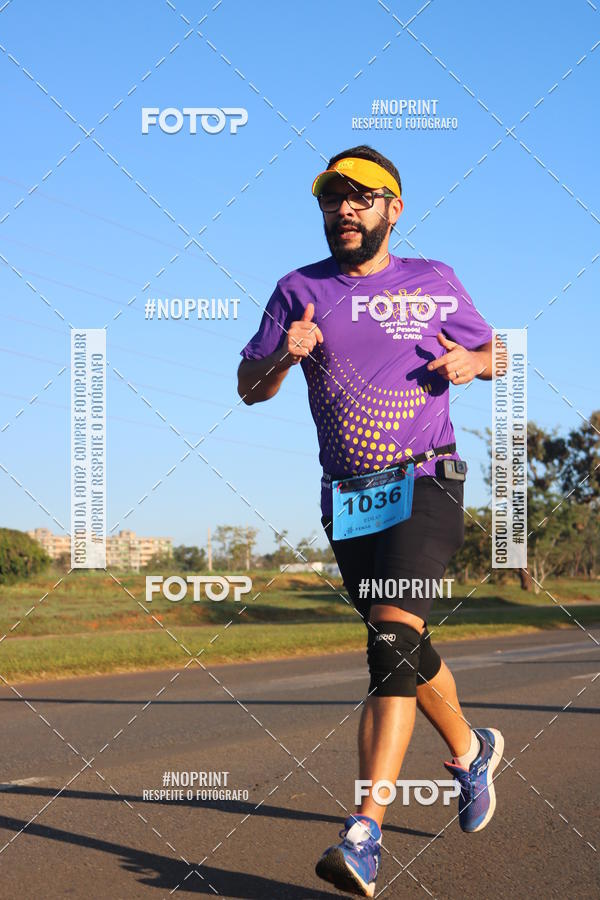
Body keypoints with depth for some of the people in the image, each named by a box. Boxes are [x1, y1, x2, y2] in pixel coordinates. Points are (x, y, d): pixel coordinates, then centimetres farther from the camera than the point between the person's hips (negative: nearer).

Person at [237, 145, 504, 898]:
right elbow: (249, 387, 11)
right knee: (402, 646, 13)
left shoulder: (434, 282, 7)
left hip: (425, 483, -3)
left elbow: (490, 351, 19)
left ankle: (364, 835, -26)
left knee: (394, 642, -21)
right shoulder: (299, 290, 9)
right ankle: (471, 750, 41)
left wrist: (471, 362, -4)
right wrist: (284, 357, -11)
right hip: (347, 498, 4)